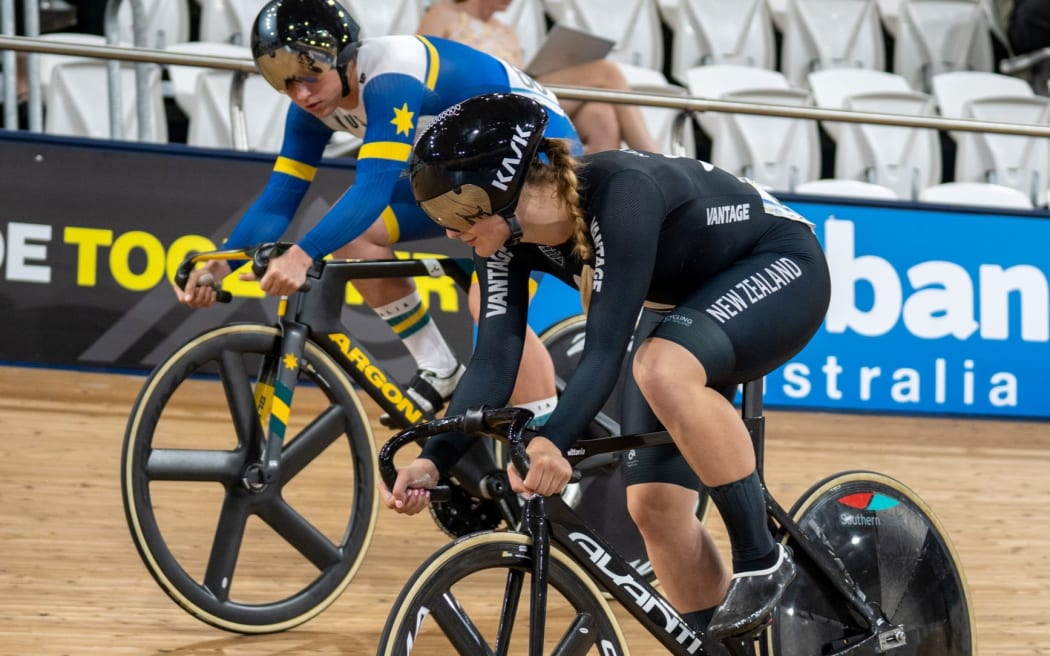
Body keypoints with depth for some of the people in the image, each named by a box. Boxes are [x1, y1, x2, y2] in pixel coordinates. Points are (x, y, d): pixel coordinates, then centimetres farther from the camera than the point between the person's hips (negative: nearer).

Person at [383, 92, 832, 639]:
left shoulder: (619, 193, -36)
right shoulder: (506, 237, -15)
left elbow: (604, 349, -42)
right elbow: (493, 361, -18)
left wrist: (553, 444, -56)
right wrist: (434, 459, -32)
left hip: (778, 268, -8)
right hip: (684, 304, 8)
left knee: (662, 368, -37)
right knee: (653, 506, -4)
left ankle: (761, 561, -23)